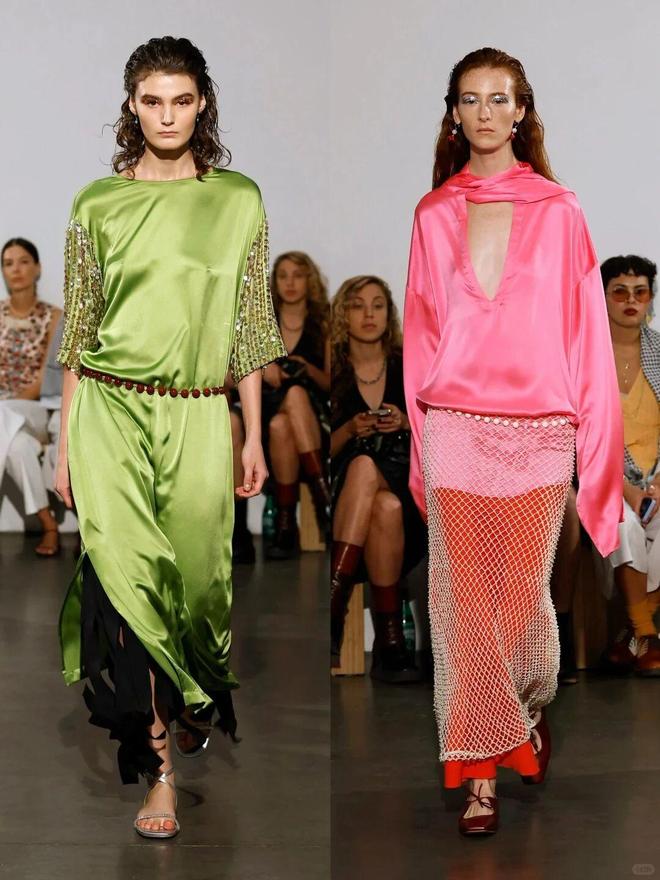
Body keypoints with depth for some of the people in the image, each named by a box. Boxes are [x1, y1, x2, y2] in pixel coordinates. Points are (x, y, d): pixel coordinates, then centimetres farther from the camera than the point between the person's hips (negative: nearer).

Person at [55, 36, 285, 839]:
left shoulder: (238, 201, 5)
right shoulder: (98, 204, 4)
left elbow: (248, 328, 7)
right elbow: (78, 330, 6)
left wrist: (254, 436, 6)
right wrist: (65, 442, 4)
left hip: (199, 418, 1)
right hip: (110, 414, 0)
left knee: (196, 575, 5)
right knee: (129, 577, -8)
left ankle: (196, 703, 37)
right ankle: (157, 765, 1)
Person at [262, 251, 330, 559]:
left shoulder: (323, 324, 11)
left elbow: (332, 384, 8)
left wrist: (308, 369, -13)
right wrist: (260, 368, -10)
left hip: (313, 415, 0)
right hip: (264, 410, 0)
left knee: (289, 408, -38)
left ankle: (286, 523, -41)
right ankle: (321, 493, -40)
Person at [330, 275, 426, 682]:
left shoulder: (410, 366, 9)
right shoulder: (333, 373, 7)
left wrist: (407, 424, -9)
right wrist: (350, 429, -11)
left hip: (408, 483, 0)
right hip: (345, 487, 1)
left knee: (365, 468, -37)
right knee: (377, 494, -38)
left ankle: (335, 599, -39)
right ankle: (390, 640, -40)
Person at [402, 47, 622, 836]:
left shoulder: (558, 210, 3)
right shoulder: (433, 215, 7)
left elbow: (584, 329, 1)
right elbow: (421, 332, 8)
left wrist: (595, 443, -3)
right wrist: (419, 445, 6)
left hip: (538, 431, -1)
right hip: (455, 429, 1)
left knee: (523, 592, 5)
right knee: (463, 600, 0)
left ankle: (531, 706, 37)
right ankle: (480, 773, 9)